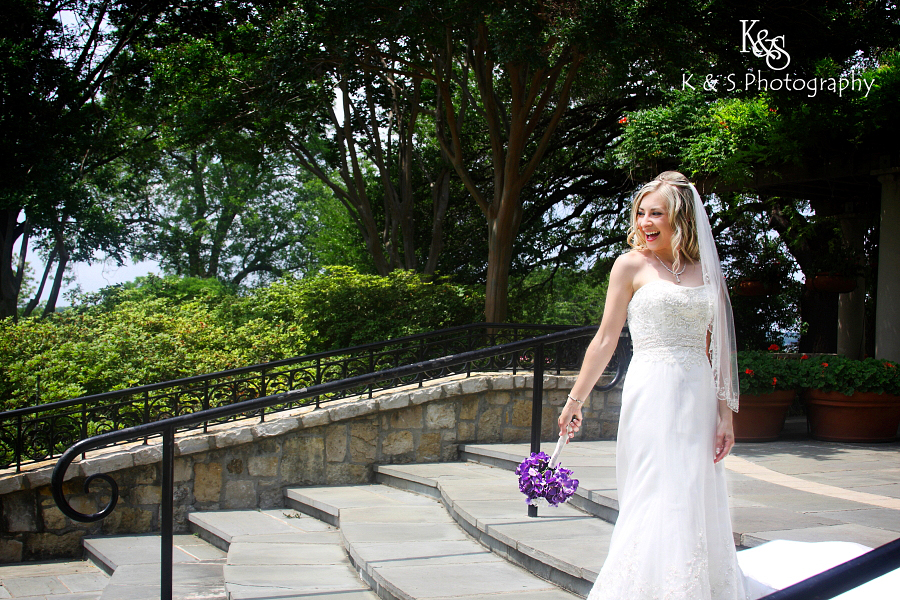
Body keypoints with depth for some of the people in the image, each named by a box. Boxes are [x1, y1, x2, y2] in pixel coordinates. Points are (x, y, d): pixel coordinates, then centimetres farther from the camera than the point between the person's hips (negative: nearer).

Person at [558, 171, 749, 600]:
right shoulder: (633, 265, 1)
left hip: (699, 398, 4)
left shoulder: (707, 269, 11)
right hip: (653, 393, -4)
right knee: (659, 506, -7)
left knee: (699, 506, 6)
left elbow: (717, 346, 11)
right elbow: (606, 339, 3)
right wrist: (575, 399, 3)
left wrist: (725, 412, 5)